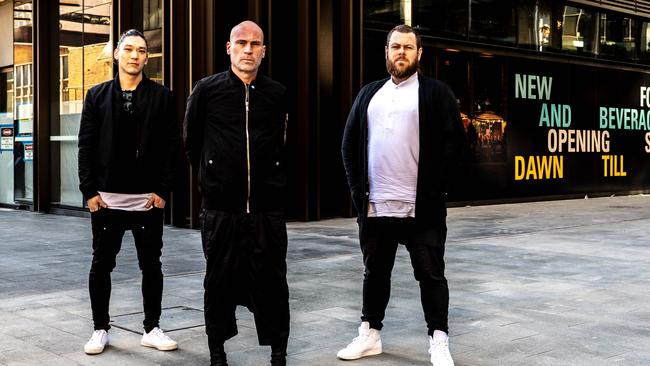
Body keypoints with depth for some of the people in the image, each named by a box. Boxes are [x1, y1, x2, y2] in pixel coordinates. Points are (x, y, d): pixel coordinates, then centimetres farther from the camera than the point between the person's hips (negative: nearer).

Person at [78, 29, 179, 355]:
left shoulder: (161, 96, 2)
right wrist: (89, 190, -4)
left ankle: (152, 329, 20)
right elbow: (86, 145, 3)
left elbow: (172, 145, -1)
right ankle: (100, 329, 22)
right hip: (106, 198, 1)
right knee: (101, 265, 8)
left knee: (151, 266, 8)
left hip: (148, 199, 0)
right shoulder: (97, 95, 5)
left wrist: (162, 190, -7)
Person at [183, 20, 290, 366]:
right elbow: (191, 142, 11)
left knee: (271, 282, 5)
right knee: (219, 282, 9)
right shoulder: (206, 90, -1)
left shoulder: (278, 94, 3)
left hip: (267, 208, 1)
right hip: (220, 207, 0)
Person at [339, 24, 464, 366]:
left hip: (420, 207, -4)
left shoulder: (436, 93, 1)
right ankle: (369, 335, 28)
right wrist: (357, 187, 4)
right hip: (374, 206, 5)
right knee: (375, 273, 15)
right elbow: (350, 142, 14)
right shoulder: (369, 93, 14)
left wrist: (433, 190, -12)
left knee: (431, 275, 2)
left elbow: (452, 142, -6)